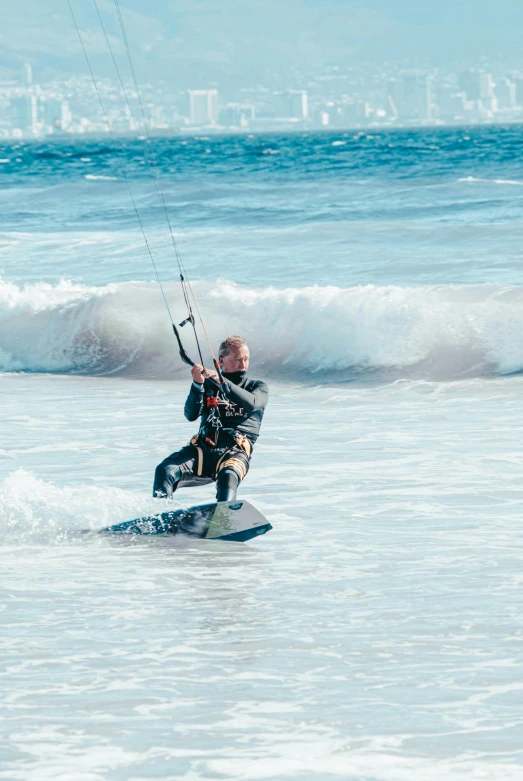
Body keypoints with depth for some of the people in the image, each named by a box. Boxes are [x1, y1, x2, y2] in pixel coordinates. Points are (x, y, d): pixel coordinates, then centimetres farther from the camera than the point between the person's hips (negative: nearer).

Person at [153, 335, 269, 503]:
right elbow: (191, 415, 4)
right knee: (165, 471, -25)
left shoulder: (257, 387, 17)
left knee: (228, 476, -38)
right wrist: (197, 384, -13)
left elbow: (251, 403, -8)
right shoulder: (208, 385, 20)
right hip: (203, 448, 3)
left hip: (235, 451, -3)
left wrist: (222, 382, -21)